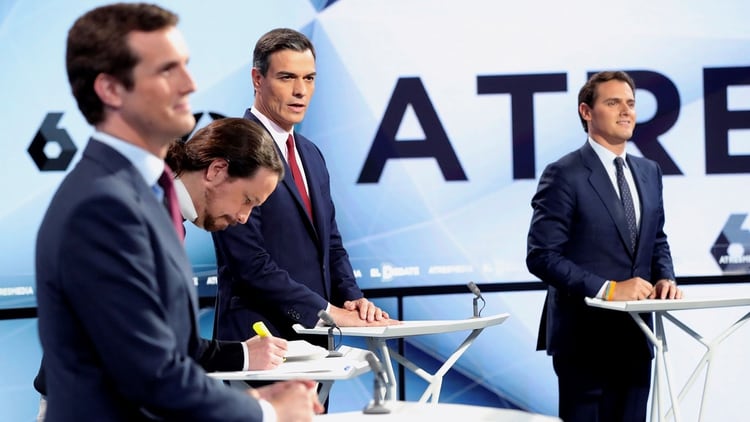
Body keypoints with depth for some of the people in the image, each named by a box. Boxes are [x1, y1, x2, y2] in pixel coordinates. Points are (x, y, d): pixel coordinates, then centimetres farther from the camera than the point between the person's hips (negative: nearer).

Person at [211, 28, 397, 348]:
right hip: (262, 341, -7)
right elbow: (250, 262, -18)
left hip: (314, 334, 8)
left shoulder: (311, 154, 15)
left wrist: (352, 298, 1)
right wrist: (328, 310, -15)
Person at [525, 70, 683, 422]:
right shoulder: (563, 175, -10)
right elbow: (541, 256, -15)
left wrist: (665, 278, 0)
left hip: (635, 335, 6)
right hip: (584, 336, -6)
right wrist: (607, 289, -21)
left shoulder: (648, 172, 13)